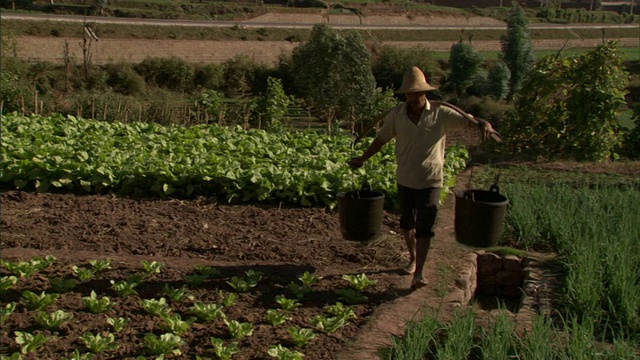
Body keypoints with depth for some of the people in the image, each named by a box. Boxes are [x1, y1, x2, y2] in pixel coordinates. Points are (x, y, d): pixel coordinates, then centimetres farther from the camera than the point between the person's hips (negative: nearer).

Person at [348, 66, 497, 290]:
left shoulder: (440, 114, -10)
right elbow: (382, 139, 7)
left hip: (430, 181, -3)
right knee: (406, 224, 17)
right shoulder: (397, 114, -3)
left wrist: (484, 124, -37)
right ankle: (413, 258, 40)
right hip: (405, 179, 4)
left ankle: (418, 274, -7)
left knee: (424, 227, -9)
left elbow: (469, 120, -15)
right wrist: (362, 158, 0)